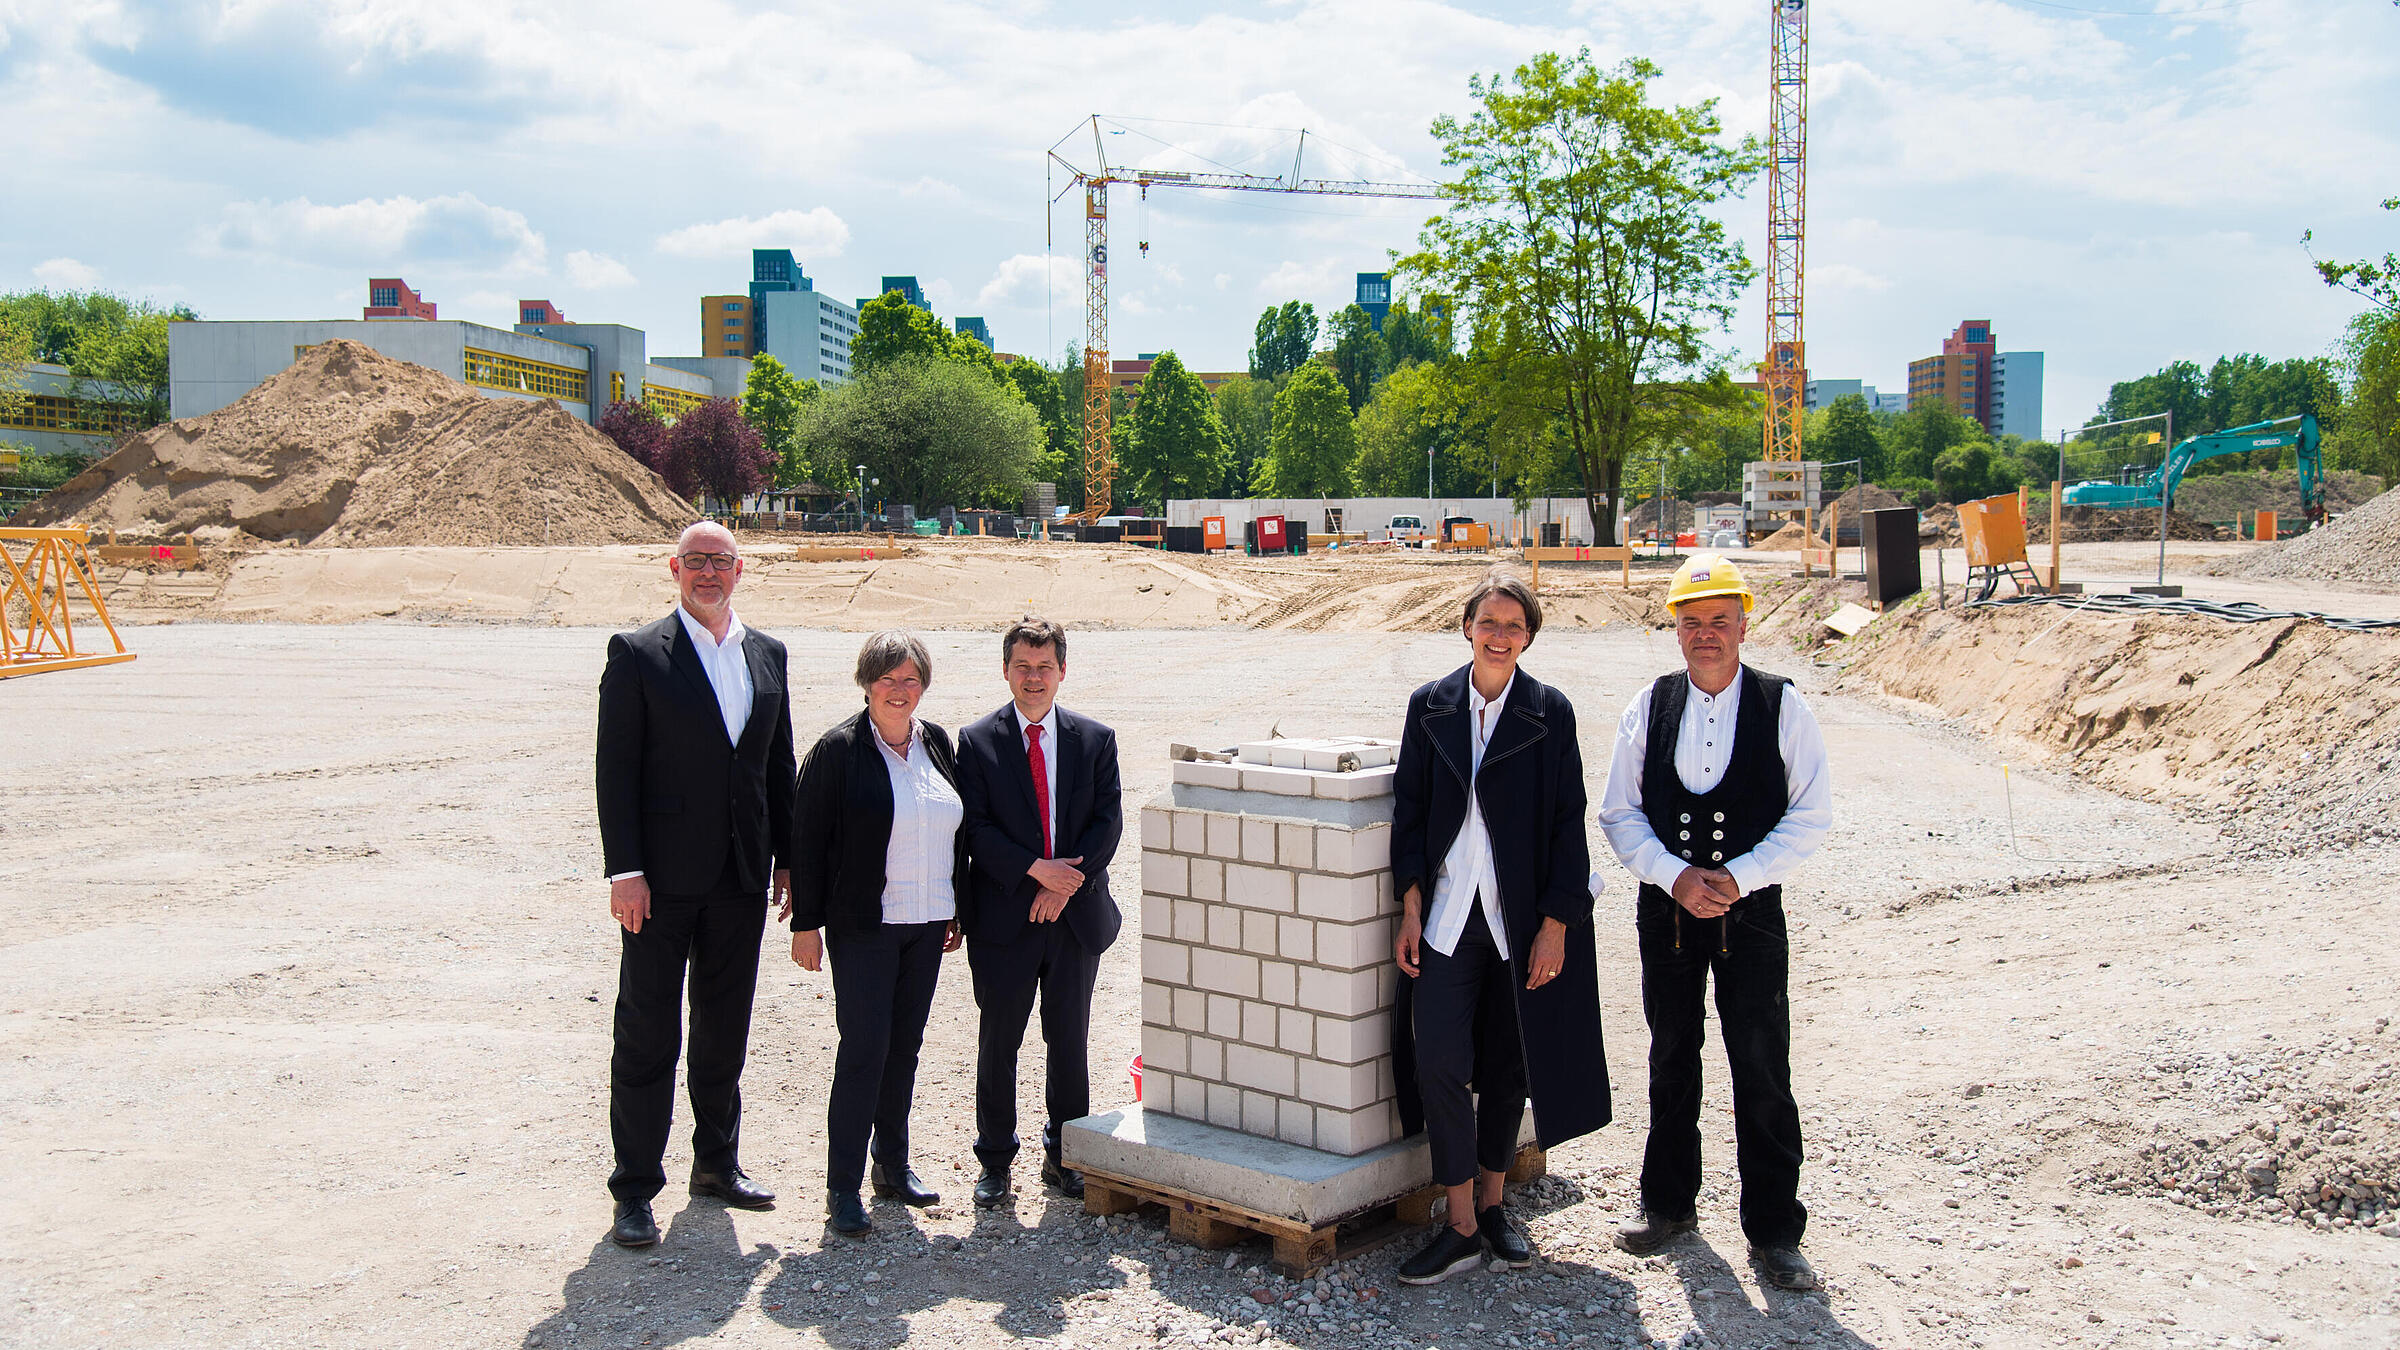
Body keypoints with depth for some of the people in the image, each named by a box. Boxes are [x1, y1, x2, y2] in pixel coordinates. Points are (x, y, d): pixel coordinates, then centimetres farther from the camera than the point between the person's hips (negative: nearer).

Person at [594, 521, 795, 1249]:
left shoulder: (767, 655, 10)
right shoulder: (637, 653, -5)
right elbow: (615, 769, -9)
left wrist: (786, 858, 9)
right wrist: (623, 870, -14)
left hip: (741, 878, 5)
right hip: (664, 880, -5)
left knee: (726, 1028, 15)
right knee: (647, 1034, 2)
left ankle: (717, 1162, 30)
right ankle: (635, 1188, 13)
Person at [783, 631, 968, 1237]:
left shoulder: (937, 744, 9)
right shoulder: (838, 750, -8)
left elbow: (957, 832, 15)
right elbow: (808, 840, -7)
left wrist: (956, 910, 14)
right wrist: (806, 922, -9)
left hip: (926, 924, 5)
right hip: (863, 927, -5)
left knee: (905, 1045, 12)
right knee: (864, 1048, -6)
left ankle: (893, 1165, 24)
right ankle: (843, 1186, 3)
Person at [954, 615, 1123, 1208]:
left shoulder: (1096, 740, 5)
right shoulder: (976, 741, 0)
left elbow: (1108, 822, -1)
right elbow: (975, 828, -7)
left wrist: (1067, 882, -13)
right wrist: (1036, 869, -17)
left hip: (1076, 914, 2)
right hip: (1004, 915, -2)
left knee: (1070, 1041, 10)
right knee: (998, 1043, 6)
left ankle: (1063, 1158, 25)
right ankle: (995, 1162, 20)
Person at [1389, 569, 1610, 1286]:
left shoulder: (1550, 712, -1)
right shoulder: (1430, 706, 4)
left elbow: (1567, 823, -2)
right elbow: (1408, 809, 7)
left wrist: (1556, 924, -7)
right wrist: (1411, 910, 0)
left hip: (1522, 918, -1)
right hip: (1447, 915, 1)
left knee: (1508, 1065, 8)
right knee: (1438, 1061, -8)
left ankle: (1492, 1203, 26)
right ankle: (1461, 1225, 2)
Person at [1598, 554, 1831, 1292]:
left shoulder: (1782, 705, -4)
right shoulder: (1649, 707, 3)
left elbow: (1811, 815, -5)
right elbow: (1620, 813, 3)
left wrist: (1738, 877, -15)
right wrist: (1675, 876, -11)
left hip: (1750, 908, -2)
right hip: (1665, 907, 3)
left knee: (1762, 1071, -2)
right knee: (1671, 1059, 15)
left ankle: (1773, 1230, 11)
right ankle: (1669, 1203, 31)